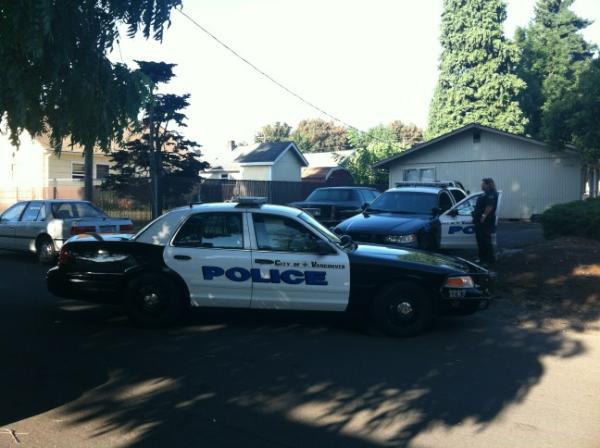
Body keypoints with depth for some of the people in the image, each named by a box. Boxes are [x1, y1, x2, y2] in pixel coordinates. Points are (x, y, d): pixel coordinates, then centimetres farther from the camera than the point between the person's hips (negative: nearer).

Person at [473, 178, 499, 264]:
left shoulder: (491, 194, -14)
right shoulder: (486, 193, 20)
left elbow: (489, 206, -25)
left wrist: (484, 216, -27)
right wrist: (476, 217, 24)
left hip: (485, 221, -11)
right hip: (480, 221, 11)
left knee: (485, 240, -8)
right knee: (480, 239, 14)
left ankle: (491, 259, -2)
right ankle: (482, 258, 21)